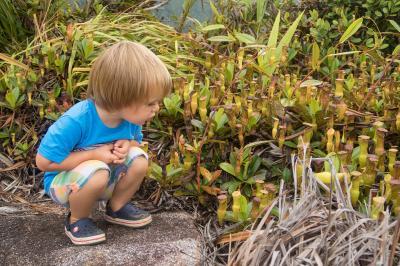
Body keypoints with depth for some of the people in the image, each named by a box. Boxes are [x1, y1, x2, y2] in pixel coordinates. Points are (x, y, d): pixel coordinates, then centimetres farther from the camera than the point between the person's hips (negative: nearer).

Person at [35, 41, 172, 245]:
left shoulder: (131, 116, -16)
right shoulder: (76, 121, -36)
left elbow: (135, 140, 6)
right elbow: (44, 162, -29)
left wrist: (127, 145, -21)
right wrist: (94, 154, -31)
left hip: (100, 181, 6)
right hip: (63, 181, -6)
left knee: (139, 159, -17)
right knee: (97, 172, -37)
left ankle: (117, 207, 9)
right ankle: (77, 220, -7)